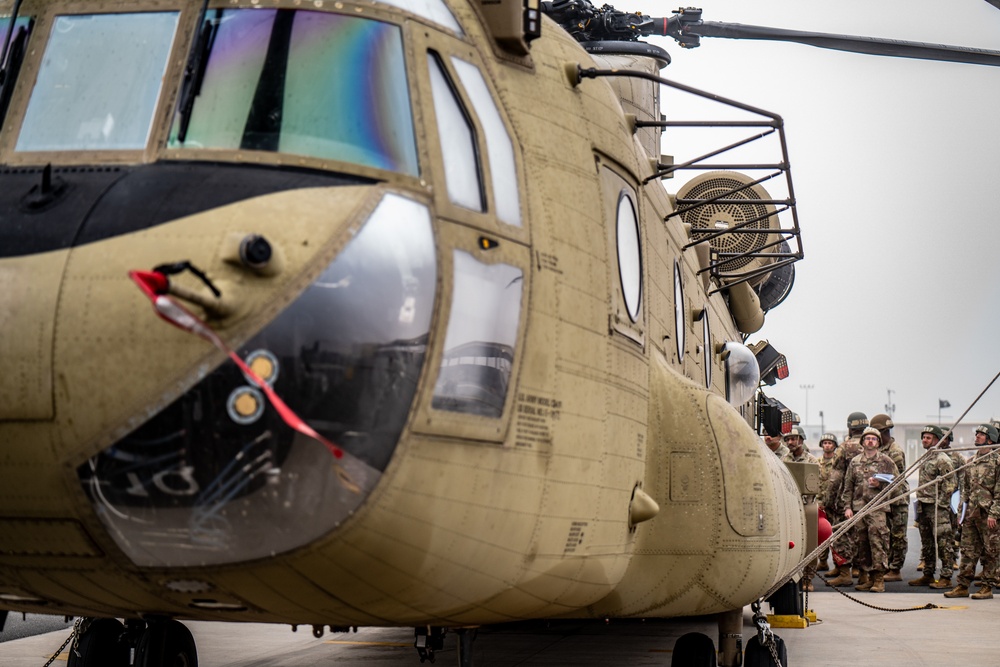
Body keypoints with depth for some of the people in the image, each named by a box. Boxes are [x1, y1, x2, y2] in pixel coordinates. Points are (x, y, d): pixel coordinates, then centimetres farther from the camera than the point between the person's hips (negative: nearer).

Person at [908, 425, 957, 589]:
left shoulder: (943, 459, -11)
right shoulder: (926, 458, 17)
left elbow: (950, 485, -15)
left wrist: (940, 504, -16)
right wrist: (920, 505, 17)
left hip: (938, 508, -9)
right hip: (924, 507, 9)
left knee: (943, 543, -5)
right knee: (927, 544, 14)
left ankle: (946, 578, -3)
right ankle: (928, 575, 21)